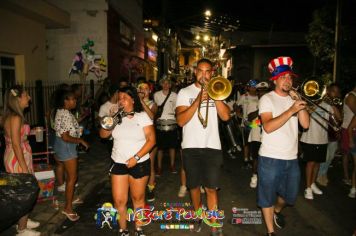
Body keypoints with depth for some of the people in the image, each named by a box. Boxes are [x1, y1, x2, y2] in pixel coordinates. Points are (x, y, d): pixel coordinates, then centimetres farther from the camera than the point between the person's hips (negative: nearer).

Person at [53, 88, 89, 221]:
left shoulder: (62, 112, 7)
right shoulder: (65, 115, -25)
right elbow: (65, 137, -27)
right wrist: (81, 141, -17)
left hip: (63, 146, 11)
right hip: (66, 147, -11)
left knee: (70, 174, 24)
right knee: (72, 177, -1)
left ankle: (70, 198, 41)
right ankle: (68, 208, 9)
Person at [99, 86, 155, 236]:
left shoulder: (142, 116, -5)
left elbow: (151, 140, -10)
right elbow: (103, 135, 4)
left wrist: (136, 157, -17)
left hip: (139, 164, -3)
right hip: (118, 163, 3)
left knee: (138, 198, 11)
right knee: (119, 201, 3)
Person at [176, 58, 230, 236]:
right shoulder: (185, 92, 3)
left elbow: (226, 116, -7)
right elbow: (181, 121, -12)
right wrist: (198, 100, -19)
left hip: (212, 147, 0)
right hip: (191, 147, 0)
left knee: (211, 187, 2)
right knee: (194, 186, 14)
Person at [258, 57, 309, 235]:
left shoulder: (294, 99, 10)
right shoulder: (267, 99, -8)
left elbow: (305, 124, -2)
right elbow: (268, 127, -22)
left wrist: (299, 101, -8)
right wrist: (291, 110, -26)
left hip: (292, 158, 6)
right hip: (270, 158, -6)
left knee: (289, 195, 21)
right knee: (268, 196, 8)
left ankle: (277, 211, 51)